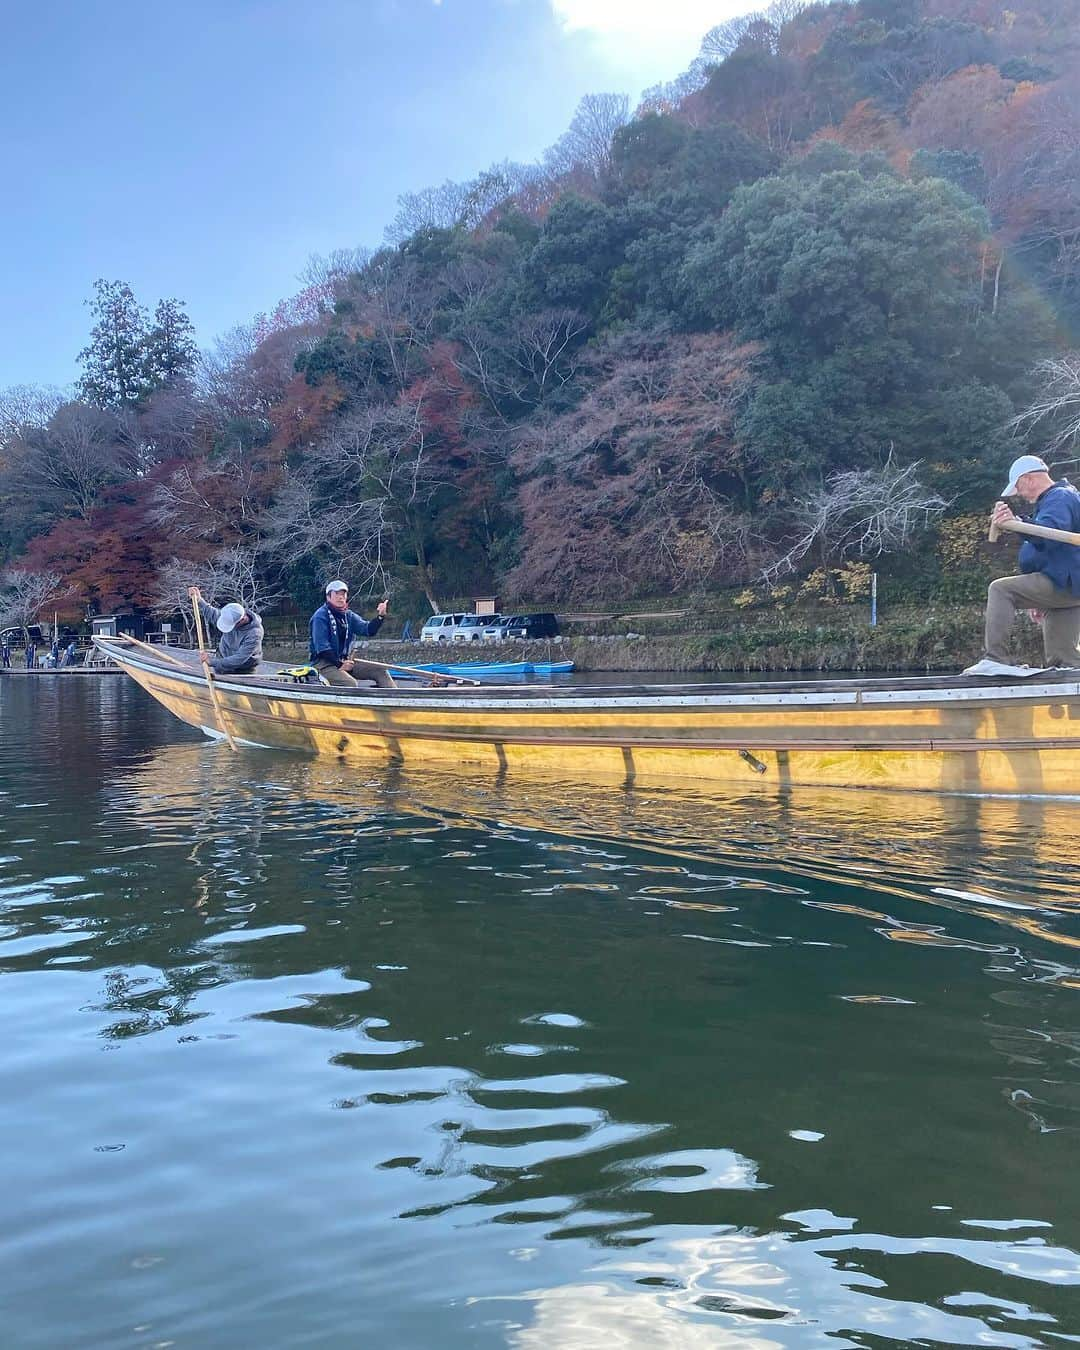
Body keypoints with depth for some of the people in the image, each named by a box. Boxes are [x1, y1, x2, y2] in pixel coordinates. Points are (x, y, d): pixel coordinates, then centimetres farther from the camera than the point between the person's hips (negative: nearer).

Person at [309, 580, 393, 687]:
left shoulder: (348, 615, 12)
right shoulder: (320, 616, -10)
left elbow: (368, 629, 0)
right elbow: (322, 647, -16)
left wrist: (380, 617, -18)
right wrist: (339, 664, -20)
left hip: (346, 660, 8)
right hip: (324, 663, -8)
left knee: (380, 670, -3)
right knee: (351, 683, -32)